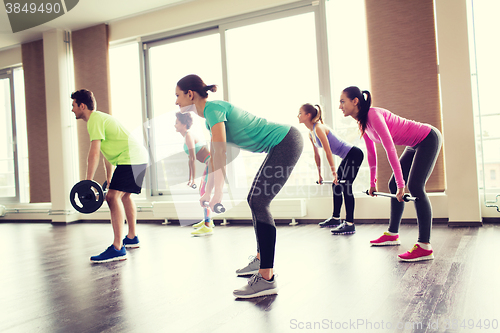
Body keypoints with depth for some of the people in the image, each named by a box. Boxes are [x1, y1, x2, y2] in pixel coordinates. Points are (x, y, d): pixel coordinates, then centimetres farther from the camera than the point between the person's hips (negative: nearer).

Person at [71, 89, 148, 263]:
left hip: (130, 158, -11)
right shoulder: (100, 118, 23)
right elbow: (107, 152, 27)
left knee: (113, 197, -17)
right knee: (124, 195, 23)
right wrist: (109, 180, 30)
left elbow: (94, 153, -17)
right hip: (140, 157, 11)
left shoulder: (94, 120, -8)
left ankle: (117, 249, -21)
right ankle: (132, 238, 34)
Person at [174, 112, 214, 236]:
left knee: (204, 193, -14)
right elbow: (191, 159, 22)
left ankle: (207, 226, -15)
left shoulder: (188, 136, -12)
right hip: (210, 162, 10)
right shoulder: (187, 136, 18)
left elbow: (193, 158, -18)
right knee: (202, 191, 19)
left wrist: (193, 179, -16)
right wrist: (190, 178, 23)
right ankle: (207, 220, 32)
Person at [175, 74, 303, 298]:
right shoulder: (211, 114, 15)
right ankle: (261, 261, 26)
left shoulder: (213, 108, -15)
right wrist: (208, 190, 22)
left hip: (286, 143, -10)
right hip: (282, 144, 10)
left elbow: (221, 152, -25)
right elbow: (214, 156, 19)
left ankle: (266, 279, -16)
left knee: (258, 202, -16)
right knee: (255, 200, 14)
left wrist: (218, 191, -26)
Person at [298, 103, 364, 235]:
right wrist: (319, 174, 18)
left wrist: (334, 173, -22)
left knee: (346, 186, -14)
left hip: (354, 154, -10)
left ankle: (350, 224, -12)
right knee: (336, 185, 15)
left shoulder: (318, 128, -21)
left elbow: (328, 152, -23)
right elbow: (316, 155, 15)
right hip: (347, 157, 10)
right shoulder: (311, 133, 8)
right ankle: (335, 218, 28)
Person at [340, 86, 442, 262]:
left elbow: (390, 148, -31)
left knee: (415, 186, -21)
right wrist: (372, 183, 14)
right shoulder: (362, 122, 2)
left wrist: (401, 184, -31)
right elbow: (371, 153, 10)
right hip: (415, 145, 10)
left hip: (428, 139, -10)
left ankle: (425, 247, -21)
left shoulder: (373, 115, -27)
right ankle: (392, 234, 21)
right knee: (393, 185, 9)